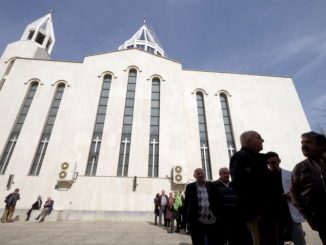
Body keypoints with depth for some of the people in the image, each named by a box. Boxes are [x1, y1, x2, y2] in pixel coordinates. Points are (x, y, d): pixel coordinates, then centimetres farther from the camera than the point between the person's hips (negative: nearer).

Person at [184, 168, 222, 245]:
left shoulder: (212, 186, 2)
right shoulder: (190, 187, -2)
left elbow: (217, 201, 5)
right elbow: (186, 204, 1)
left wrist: (218, 217, 1)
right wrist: (187, 220, -2)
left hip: (213, 222, 2)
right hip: (197, 223, -1)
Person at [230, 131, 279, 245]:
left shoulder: (256, 158, 18)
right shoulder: (240, 157, -14)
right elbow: (240, 186, -24)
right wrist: (254, 212, -25)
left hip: (266, 211, 10)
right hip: (257, 212, -10)